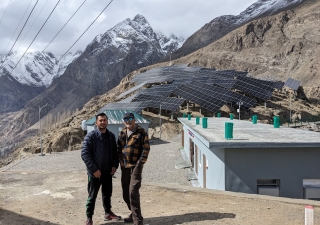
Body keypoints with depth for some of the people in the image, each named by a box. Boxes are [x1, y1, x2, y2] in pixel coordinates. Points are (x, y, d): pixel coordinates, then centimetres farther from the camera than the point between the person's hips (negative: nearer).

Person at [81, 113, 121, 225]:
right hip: (95, 171, -5)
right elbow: (84, 154, -16)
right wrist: (94, 169, -19)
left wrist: (115, 165, 0)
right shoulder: (90, 136, -12)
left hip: (108, 171, 5)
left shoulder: (111, 136, 5)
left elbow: (114, 152, 14)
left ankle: (108, 213, 34)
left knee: (107, 193, 18)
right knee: (92, 195, 4)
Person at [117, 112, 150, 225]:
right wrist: (121, 161, 5)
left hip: (135, 166, -6)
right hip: (124, 167, 7)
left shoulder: (141, 132, -6)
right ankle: (134, 213, 30)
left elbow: (146, 149, -10)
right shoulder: (122, 133, 11)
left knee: (133, 192, -15)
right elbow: (119, 148, 17)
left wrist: (140, 164, -15)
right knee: (126, 193, 12)